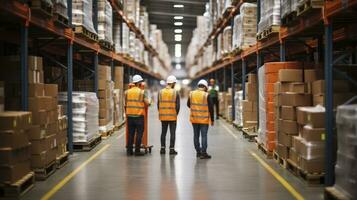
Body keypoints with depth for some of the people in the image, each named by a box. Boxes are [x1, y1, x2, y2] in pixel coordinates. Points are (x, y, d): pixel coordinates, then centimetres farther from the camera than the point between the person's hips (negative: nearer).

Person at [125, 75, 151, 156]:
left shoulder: (127, 92, 6)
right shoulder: (142, 92, -6)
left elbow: (126, 103, 10)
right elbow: (147, 103, -10)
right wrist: (148, 101, 13)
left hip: (129, 115, 4)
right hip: (139, 115, -4)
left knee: (131, 133, 10)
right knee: (139, 133, 2)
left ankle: (129, 150, 11)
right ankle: (137, 151, 0)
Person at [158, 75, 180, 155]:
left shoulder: (160, 92, 1)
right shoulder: (175, 93, -8)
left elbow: (158, 104, 2)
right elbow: (177, 106, -9)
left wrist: (161, 113, 13)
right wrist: (176, 114, 6)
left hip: (163, 116, 3)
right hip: (172, 117, -3)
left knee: (163, 132, 12)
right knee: (172, 133, 4)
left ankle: (163, 149, 13)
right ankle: (172, 149, 3)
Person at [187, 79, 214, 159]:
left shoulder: (191, 94, 1)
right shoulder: (207, 95, -10)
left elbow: (188, 105, 13)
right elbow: (211, 108, -8)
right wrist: (212, 119, 1)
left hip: (194, 118, 4)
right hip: (204, 119, -4)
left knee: (196, 135, 14)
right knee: (204, 136, -1)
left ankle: (198, 151, 21)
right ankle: (203, 153, -3)